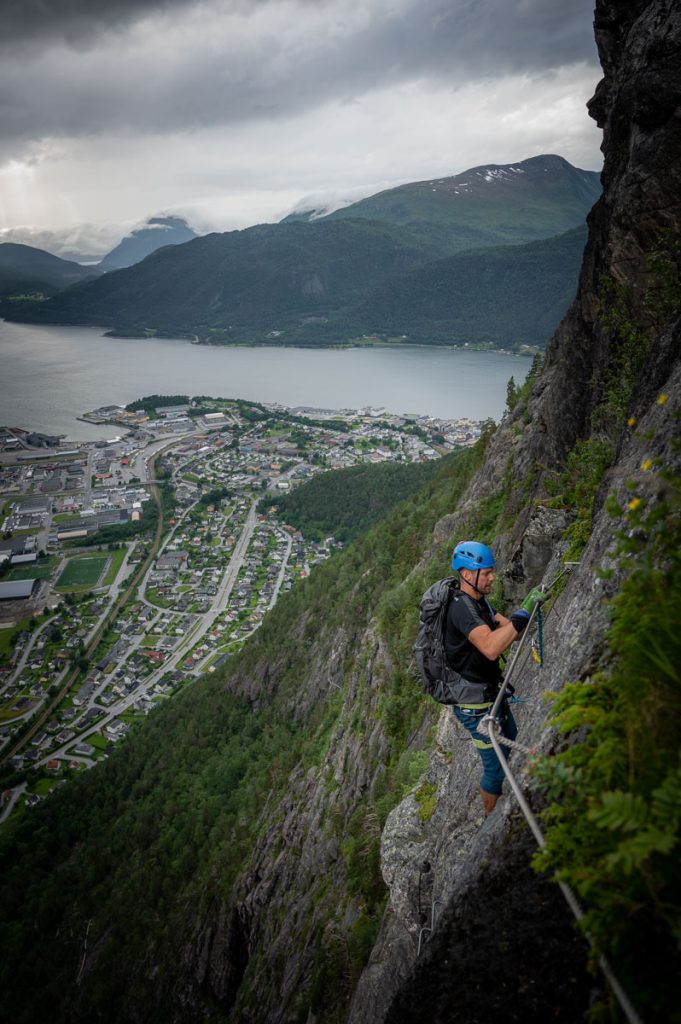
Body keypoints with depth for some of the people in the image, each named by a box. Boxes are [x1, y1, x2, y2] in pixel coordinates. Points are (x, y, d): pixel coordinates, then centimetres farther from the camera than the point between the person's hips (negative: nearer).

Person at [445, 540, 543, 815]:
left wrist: (532, 605, -14)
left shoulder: (478, 600, 4)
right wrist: (523, 613, -41)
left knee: (512, 742, 29)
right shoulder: (462, 607, -28)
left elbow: (509, 631, 1)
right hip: (475, 705, -10)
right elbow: (491, 648, -42)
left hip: (492, 691, 10)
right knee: (496, 767, 5)